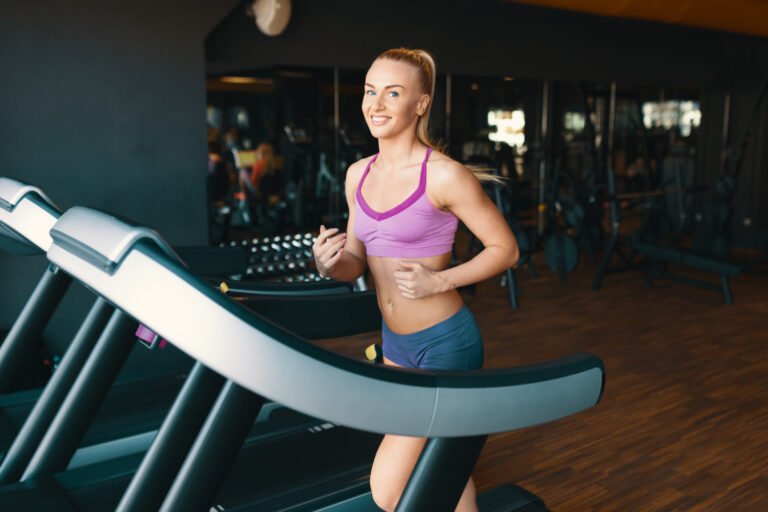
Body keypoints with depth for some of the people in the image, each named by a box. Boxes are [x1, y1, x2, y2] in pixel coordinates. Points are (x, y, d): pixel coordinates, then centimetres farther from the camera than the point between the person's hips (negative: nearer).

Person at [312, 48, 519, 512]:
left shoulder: (444, 176, -17)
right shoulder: (359, 174, 3)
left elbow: (505, 249, -10)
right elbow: (357, 263, 9)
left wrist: (439, 281, -22)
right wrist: (331, 265, -13)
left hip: (445, 342, -7)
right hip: (395, 340, 7)